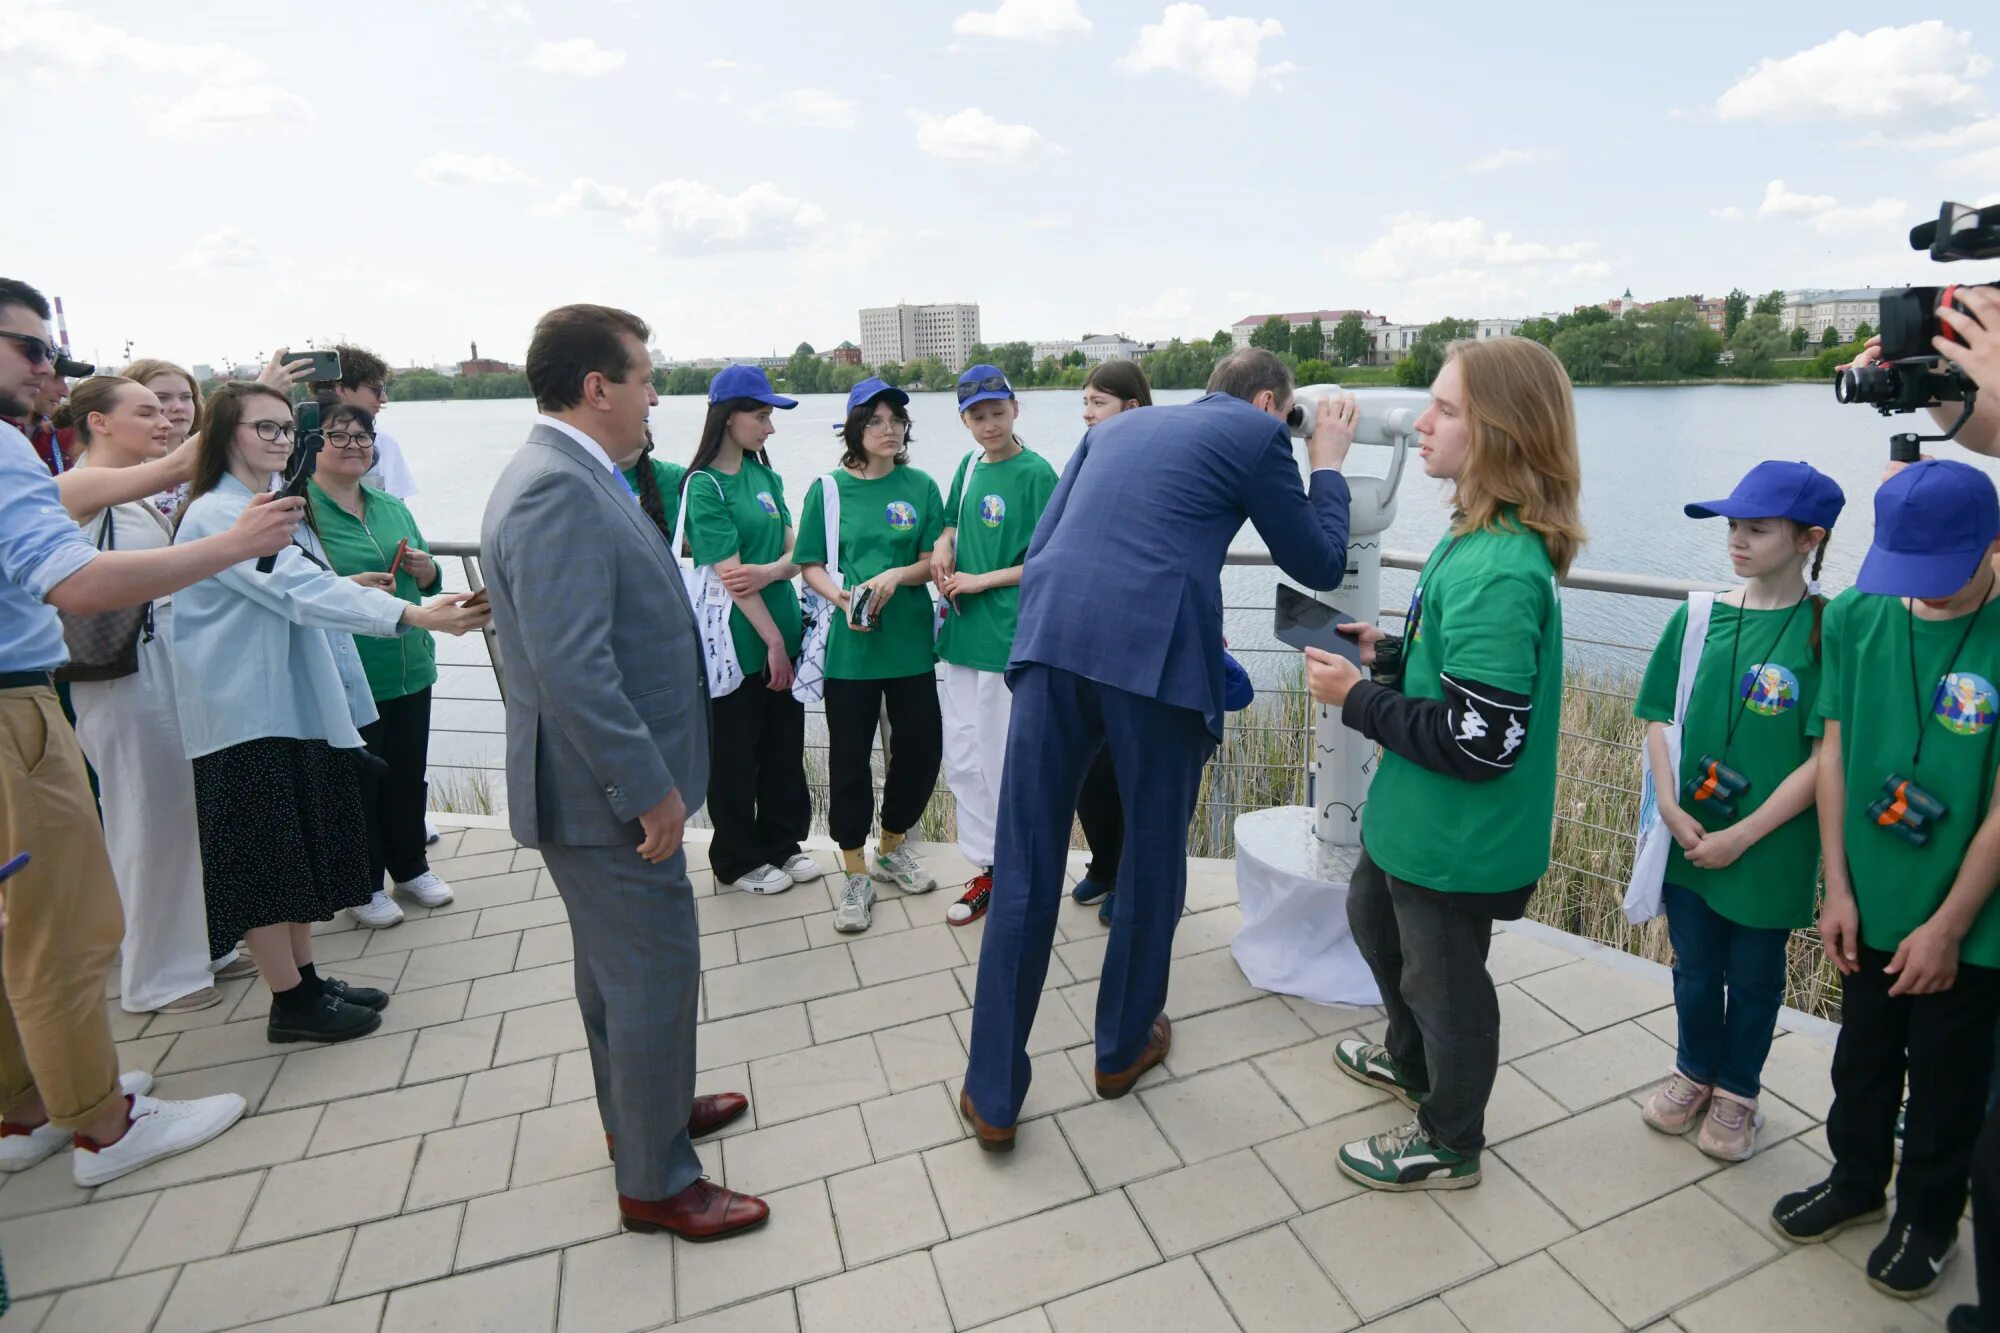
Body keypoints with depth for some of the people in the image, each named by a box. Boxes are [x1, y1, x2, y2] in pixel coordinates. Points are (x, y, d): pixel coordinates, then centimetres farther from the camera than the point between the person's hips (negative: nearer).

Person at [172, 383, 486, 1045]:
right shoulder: (215, 515, -15)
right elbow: (300, 591, -29)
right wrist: (416, 615, -40)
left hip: (298, 705, 9)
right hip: (245, 714, -8)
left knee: (304, 851, 14)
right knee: (267, 859, 2)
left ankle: (307, 978, 27)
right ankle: (290, 1002, 14)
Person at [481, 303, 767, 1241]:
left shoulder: (568, 477, 9)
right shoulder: (558, 492, -23)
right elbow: (573, 671, -30)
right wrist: (653, 790, -24)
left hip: (608, 782, 11)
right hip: (608, 793, -11)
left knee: (617, 966, 24)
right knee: (657, 975, 3)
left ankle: (641, 1110, 44)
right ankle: (657, 1182, 23)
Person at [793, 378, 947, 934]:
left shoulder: (920, 487, 4)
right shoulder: (827, 490, 1)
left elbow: (936, 560, 2)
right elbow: (810, 565, 2)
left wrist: (895, 576, -16)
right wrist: (841, 596, -17)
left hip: (910, 639, 2)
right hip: (849, 644, -1)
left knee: (921, 746, 7)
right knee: (849, 756, 3)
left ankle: (892, 849, 33)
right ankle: (856, 874, 21)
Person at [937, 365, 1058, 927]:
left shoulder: (1035, 473, -10)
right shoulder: (969, 466, 10)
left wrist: (981, 581, -12)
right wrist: (942, 545, 3)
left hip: (1007, 638, -7)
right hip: (959, 633, 7)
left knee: (1004, 765, 3)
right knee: (962, 761, 12)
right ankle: (986, 869, 28)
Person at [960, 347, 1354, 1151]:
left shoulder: (1114, 428, 28)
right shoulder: (1256, 434, 13)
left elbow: (1040, 544, 24)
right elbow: (1319, 565, 18)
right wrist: (1328, 464, 31)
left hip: (1049, 641, 5)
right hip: (1155, 656, -4)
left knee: (1024, 876, 7)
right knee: (1152, 865, 17)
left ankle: (993, 1097, 17)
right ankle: (1123, 1048, 36)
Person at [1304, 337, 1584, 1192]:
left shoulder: (1497, 574, -30)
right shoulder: (1484, 537, 1)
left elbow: (1478, 741, -30)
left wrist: (1358, 699, -21)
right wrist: (1388, 654, 2)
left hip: (1457, 836, -10)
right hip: (1415, 813, 10)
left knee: (1441, 977, 12)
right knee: (1374, 918, 29)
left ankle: (1448, 1146, 40)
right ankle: (1410, 1062, 56)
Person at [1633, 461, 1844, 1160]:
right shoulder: (1698, 617, -2)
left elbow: (1823, 757, -13)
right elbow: (1658, 718, 1)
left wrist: (1743, 836, -15)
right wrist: (1672, 807, -11)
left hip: (1771, 848, -3)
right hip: (1690, 836, 3)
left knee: (1754, 976, 16)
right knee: (1694, 968, 18)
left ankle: (1737, 1091, 38)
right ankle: (1695, 1071, 42)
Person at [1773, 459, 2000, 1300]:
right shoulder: (1853, 617, -8)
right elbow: (1834, 756, -2)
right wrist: (1838, 890, -2)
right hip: (1869, 906, 3)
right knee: (1861, 1061, 21)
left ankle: (1927, 1218, 40)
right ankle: (1855, 1180, 44)